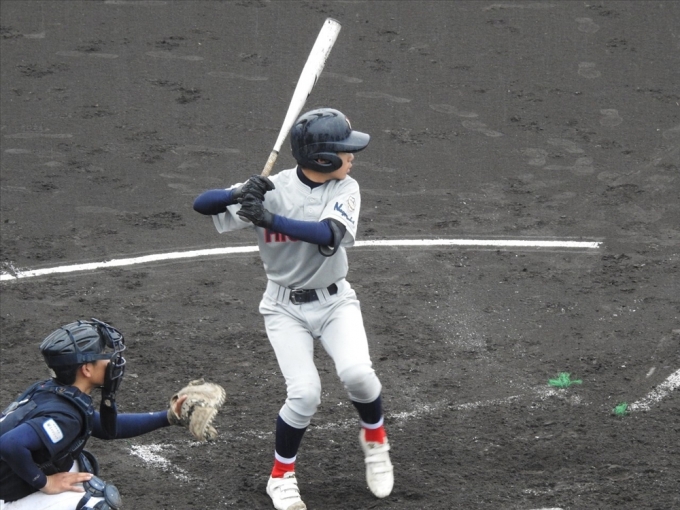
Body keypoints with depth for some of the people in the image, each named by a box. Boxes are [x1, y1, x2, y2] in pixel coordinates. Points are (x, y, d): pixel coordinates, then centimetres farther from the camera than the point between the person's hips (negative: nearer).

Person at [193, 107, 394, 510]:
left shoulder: (345, 189, -10)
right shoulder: (273, 189, -15)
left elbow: (329, 234, -30)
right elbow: (202, 204, -20)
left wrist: (270, 219, -40)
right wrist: (241, 195, -41)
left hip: (335, 300, 2)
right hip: (286, 308, -2)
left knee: (356, 373, -23)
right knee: (305, 392, -17)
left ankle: (375, 437, 9)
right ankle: (282, 475, 7)